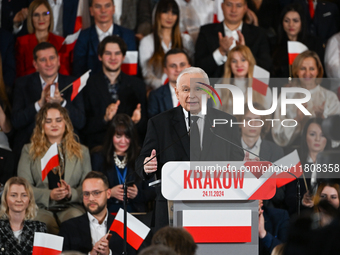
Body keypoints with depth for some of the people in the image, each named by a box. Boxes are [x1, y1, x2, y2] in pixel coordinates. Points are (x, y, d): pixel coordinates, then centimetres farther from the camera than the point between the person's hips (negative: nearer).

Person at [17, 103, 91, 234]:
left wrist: (71, 193, -10)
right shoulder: (29, 151, 16)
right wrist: (49, 195, -11)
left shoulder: (81, 152, 19)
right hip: (40, 207, -1)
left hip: (71, 208, 1)